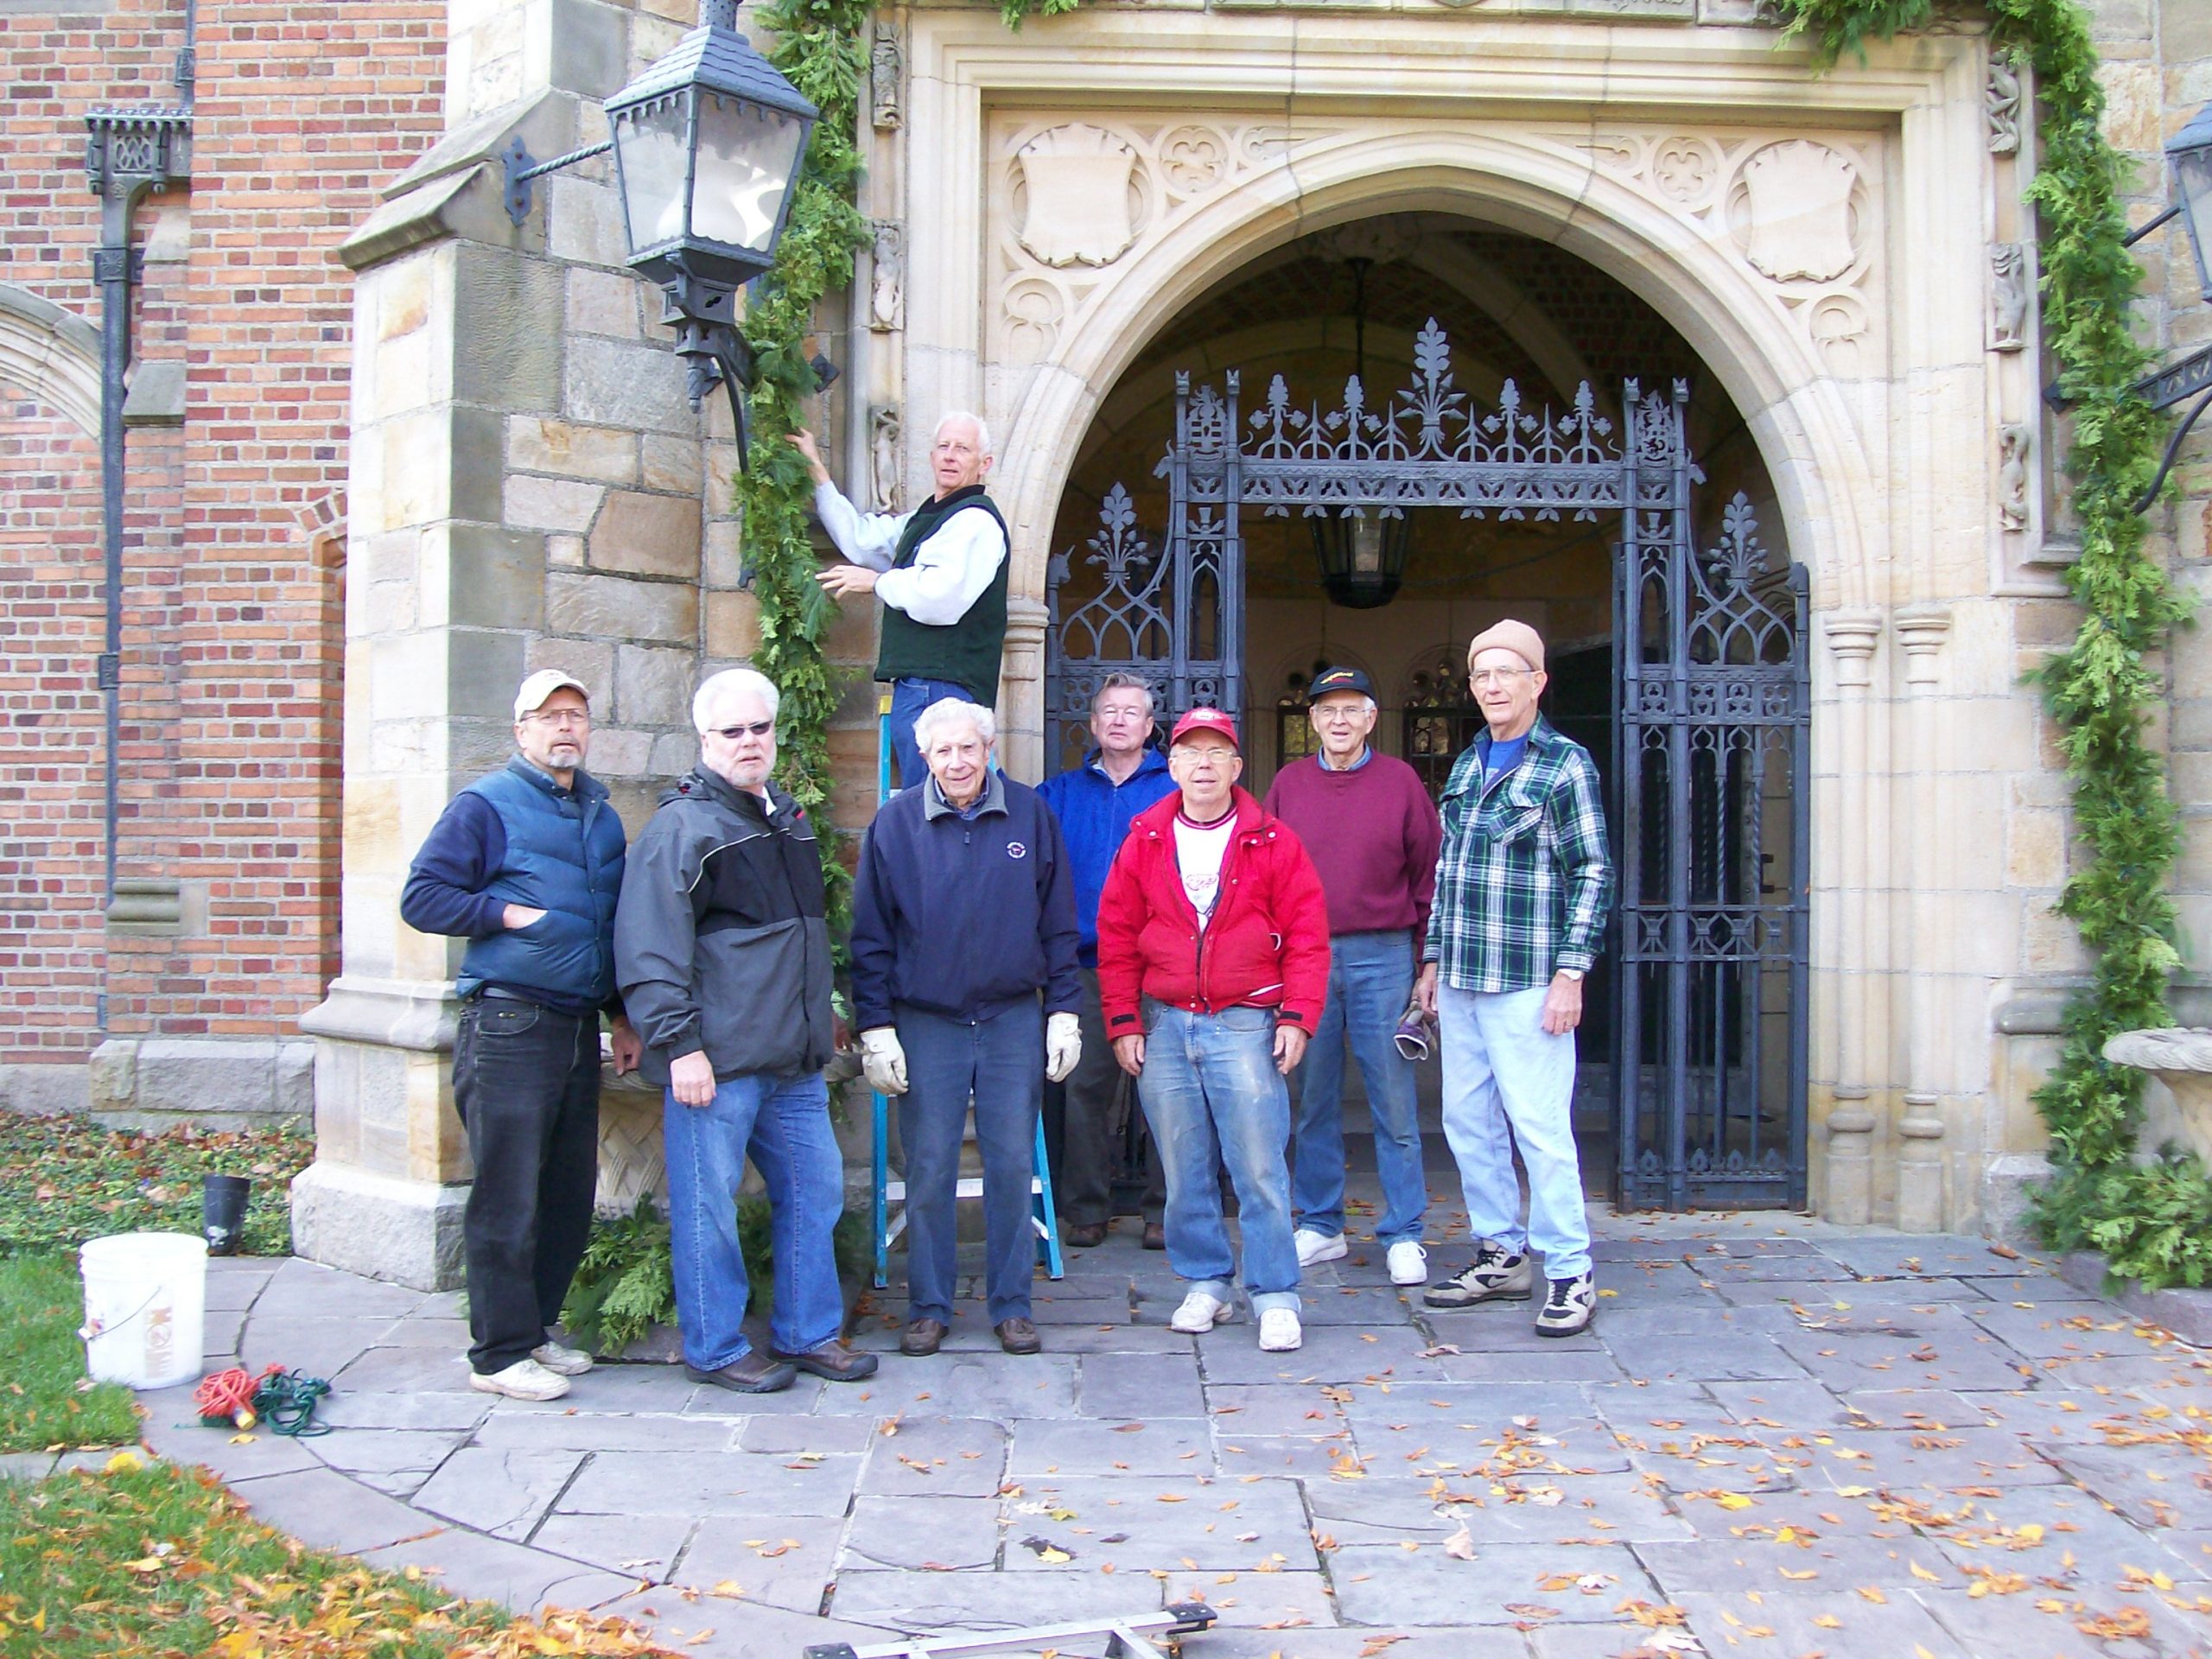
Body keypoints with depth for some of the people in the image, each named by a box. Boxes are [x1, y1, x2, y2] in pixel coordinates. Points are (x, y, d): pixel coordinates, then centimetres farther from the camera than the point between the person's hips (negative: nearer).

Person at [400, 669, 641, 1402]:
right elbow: (422, 897, -7)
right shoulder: (486, 805, -3)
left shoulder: (602, 816, 17)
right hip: (508, 1029, -7)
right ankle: (498, 1353, 6)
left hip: (580, 1029, 7)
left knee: (571, 1195, 11)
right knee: (508, 1199, -4)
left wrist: (624, 1016, 19)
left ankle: (535, 1328, 25)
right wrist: (509, 913, -14)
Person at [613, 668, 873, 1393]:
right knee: (709, 1204, 1)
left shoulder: (786, 817, 17)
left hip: (793, 1059, 8)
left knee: (814, 1187, 12)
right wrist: (679, 1043, -19)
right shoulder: (683, 825, -9)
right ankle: (716, 1349, 15)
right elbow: (650, 947, -15)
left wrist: (820, 1015, 26)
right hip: (715, 1059, -8)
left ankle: (807, 1333, 25)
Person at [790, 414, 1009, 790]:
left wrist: (878, 582, -7)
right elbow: (859, 538, 34)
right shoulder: (923, 519, 23)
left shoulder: (976, 520, -10)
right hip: (918, 683, 10)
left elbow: (940, 597, -23)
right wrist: (817, 470, 34)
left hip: (942, 685, -10)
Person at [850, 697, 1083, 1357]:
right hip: (926, 1024, -1)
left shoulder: (1030, 815, 2)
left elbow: (1058, 925, 6)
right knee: (928, 1173, 4)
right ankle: (928, 1308, 17)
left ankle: (1011, 1306, 18)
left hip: (1014, 1019, 1)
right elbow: (871, 936, 1)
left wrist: (1064, 1011, 3)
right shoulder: (895, 822, -1)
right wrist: (875, 1028, -3)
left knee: (1013, 1167, 6)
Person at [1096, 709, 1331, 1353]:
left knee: (1259, 1166, -3)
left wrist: (1296, 1017, -7)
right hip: (1164, 1027, 3)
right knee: (1184, 1169, 9)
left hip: (1245, 1025, -2)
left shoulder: (1272, 842, 1)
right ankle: (1205, 1284, 22)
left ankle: (1276, 1298, 5)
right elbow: (1116, 938, 7)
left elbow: (1307, 937, 0)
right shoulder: (1144, 843, 7)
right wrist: (1124, 1022, 1)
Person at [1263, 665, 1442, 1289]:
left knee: (1393, 1101, 0)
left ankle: (1403, 1236, 8)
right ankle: (1320, 1226, 19)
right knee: (1314, 1101, 8)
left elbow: (1428, 874, 4)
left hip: (1381, 956, -2)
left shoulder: (1399, 780, 3)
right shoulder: (1288, 783, 8)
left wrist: (1429, 958, 0)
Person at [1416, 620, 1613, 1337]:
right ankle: (1501, 1256, 23)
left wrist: (1571, 973, -13)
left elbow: (1591, 874, -7)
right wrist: (1434, 958, 16)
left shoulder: (1564, 766, -4)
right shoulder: (1466, 766, 15)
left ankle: (1570, 1274, 5)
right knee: (1467, 1123, 11)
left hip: (1525, 983, -7)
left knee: (1538, 1126, -6)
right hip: (1460, 981, 7)